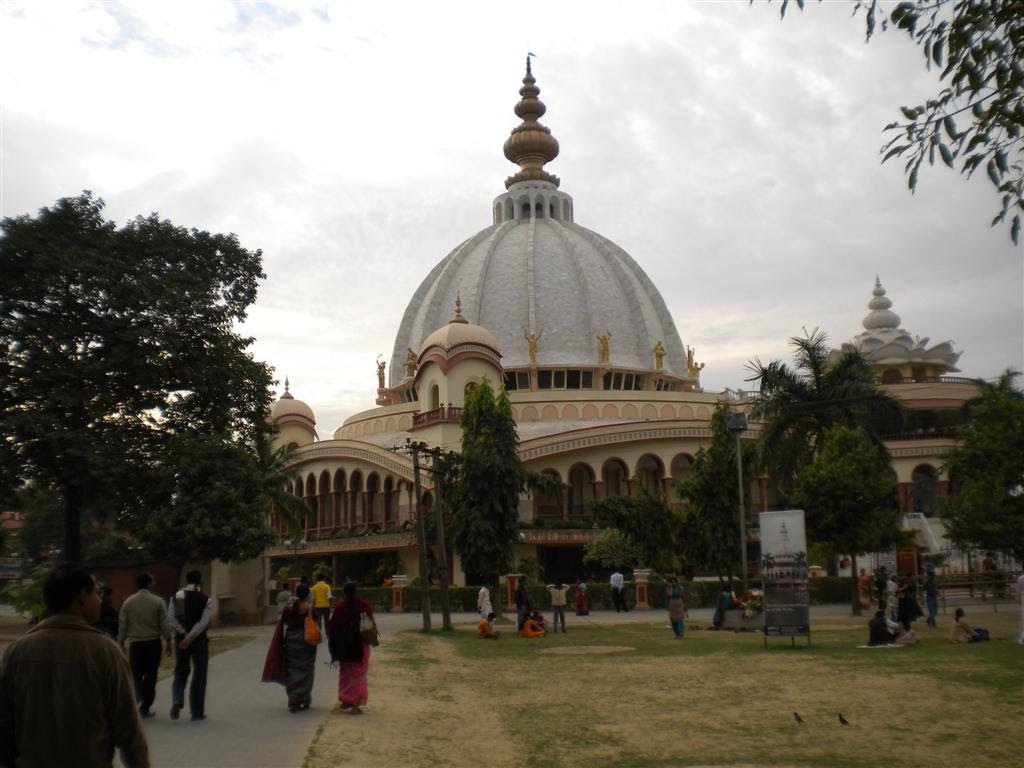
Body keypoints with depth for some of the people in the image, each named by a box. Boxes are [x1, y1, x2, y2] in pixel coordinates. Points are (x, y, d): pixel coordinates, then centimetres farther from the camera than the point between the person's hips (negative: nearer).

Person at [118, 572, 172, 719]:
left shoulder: (128, 602, -2)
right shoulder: (158, 601, -5)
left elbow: (122, 625, 1)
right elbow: (164, 624, -4)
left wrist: (121, 644, 12)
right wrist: (168, 642, 5)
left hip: (135, 643, 1)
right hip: (153, 642, 0)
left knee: (136, 674, 12)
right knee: (151, 675, 9)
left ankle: (140, 699, -9)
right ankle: (146, 706, 10)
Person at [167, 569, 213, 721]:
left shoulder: (176, 597, 2)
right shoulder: (206, 599, -7)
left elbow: (171, 620, -8)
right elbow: (203, 622, -18)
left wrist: (184, 634, -10)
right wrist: (190, 637, -19)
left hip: (181, 640, 2)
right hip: (199, 641, -2)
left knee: (180, 673, 16)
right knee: (199, 676, 7)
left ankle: (177, 702, -9)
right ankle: (197, 712, 10)